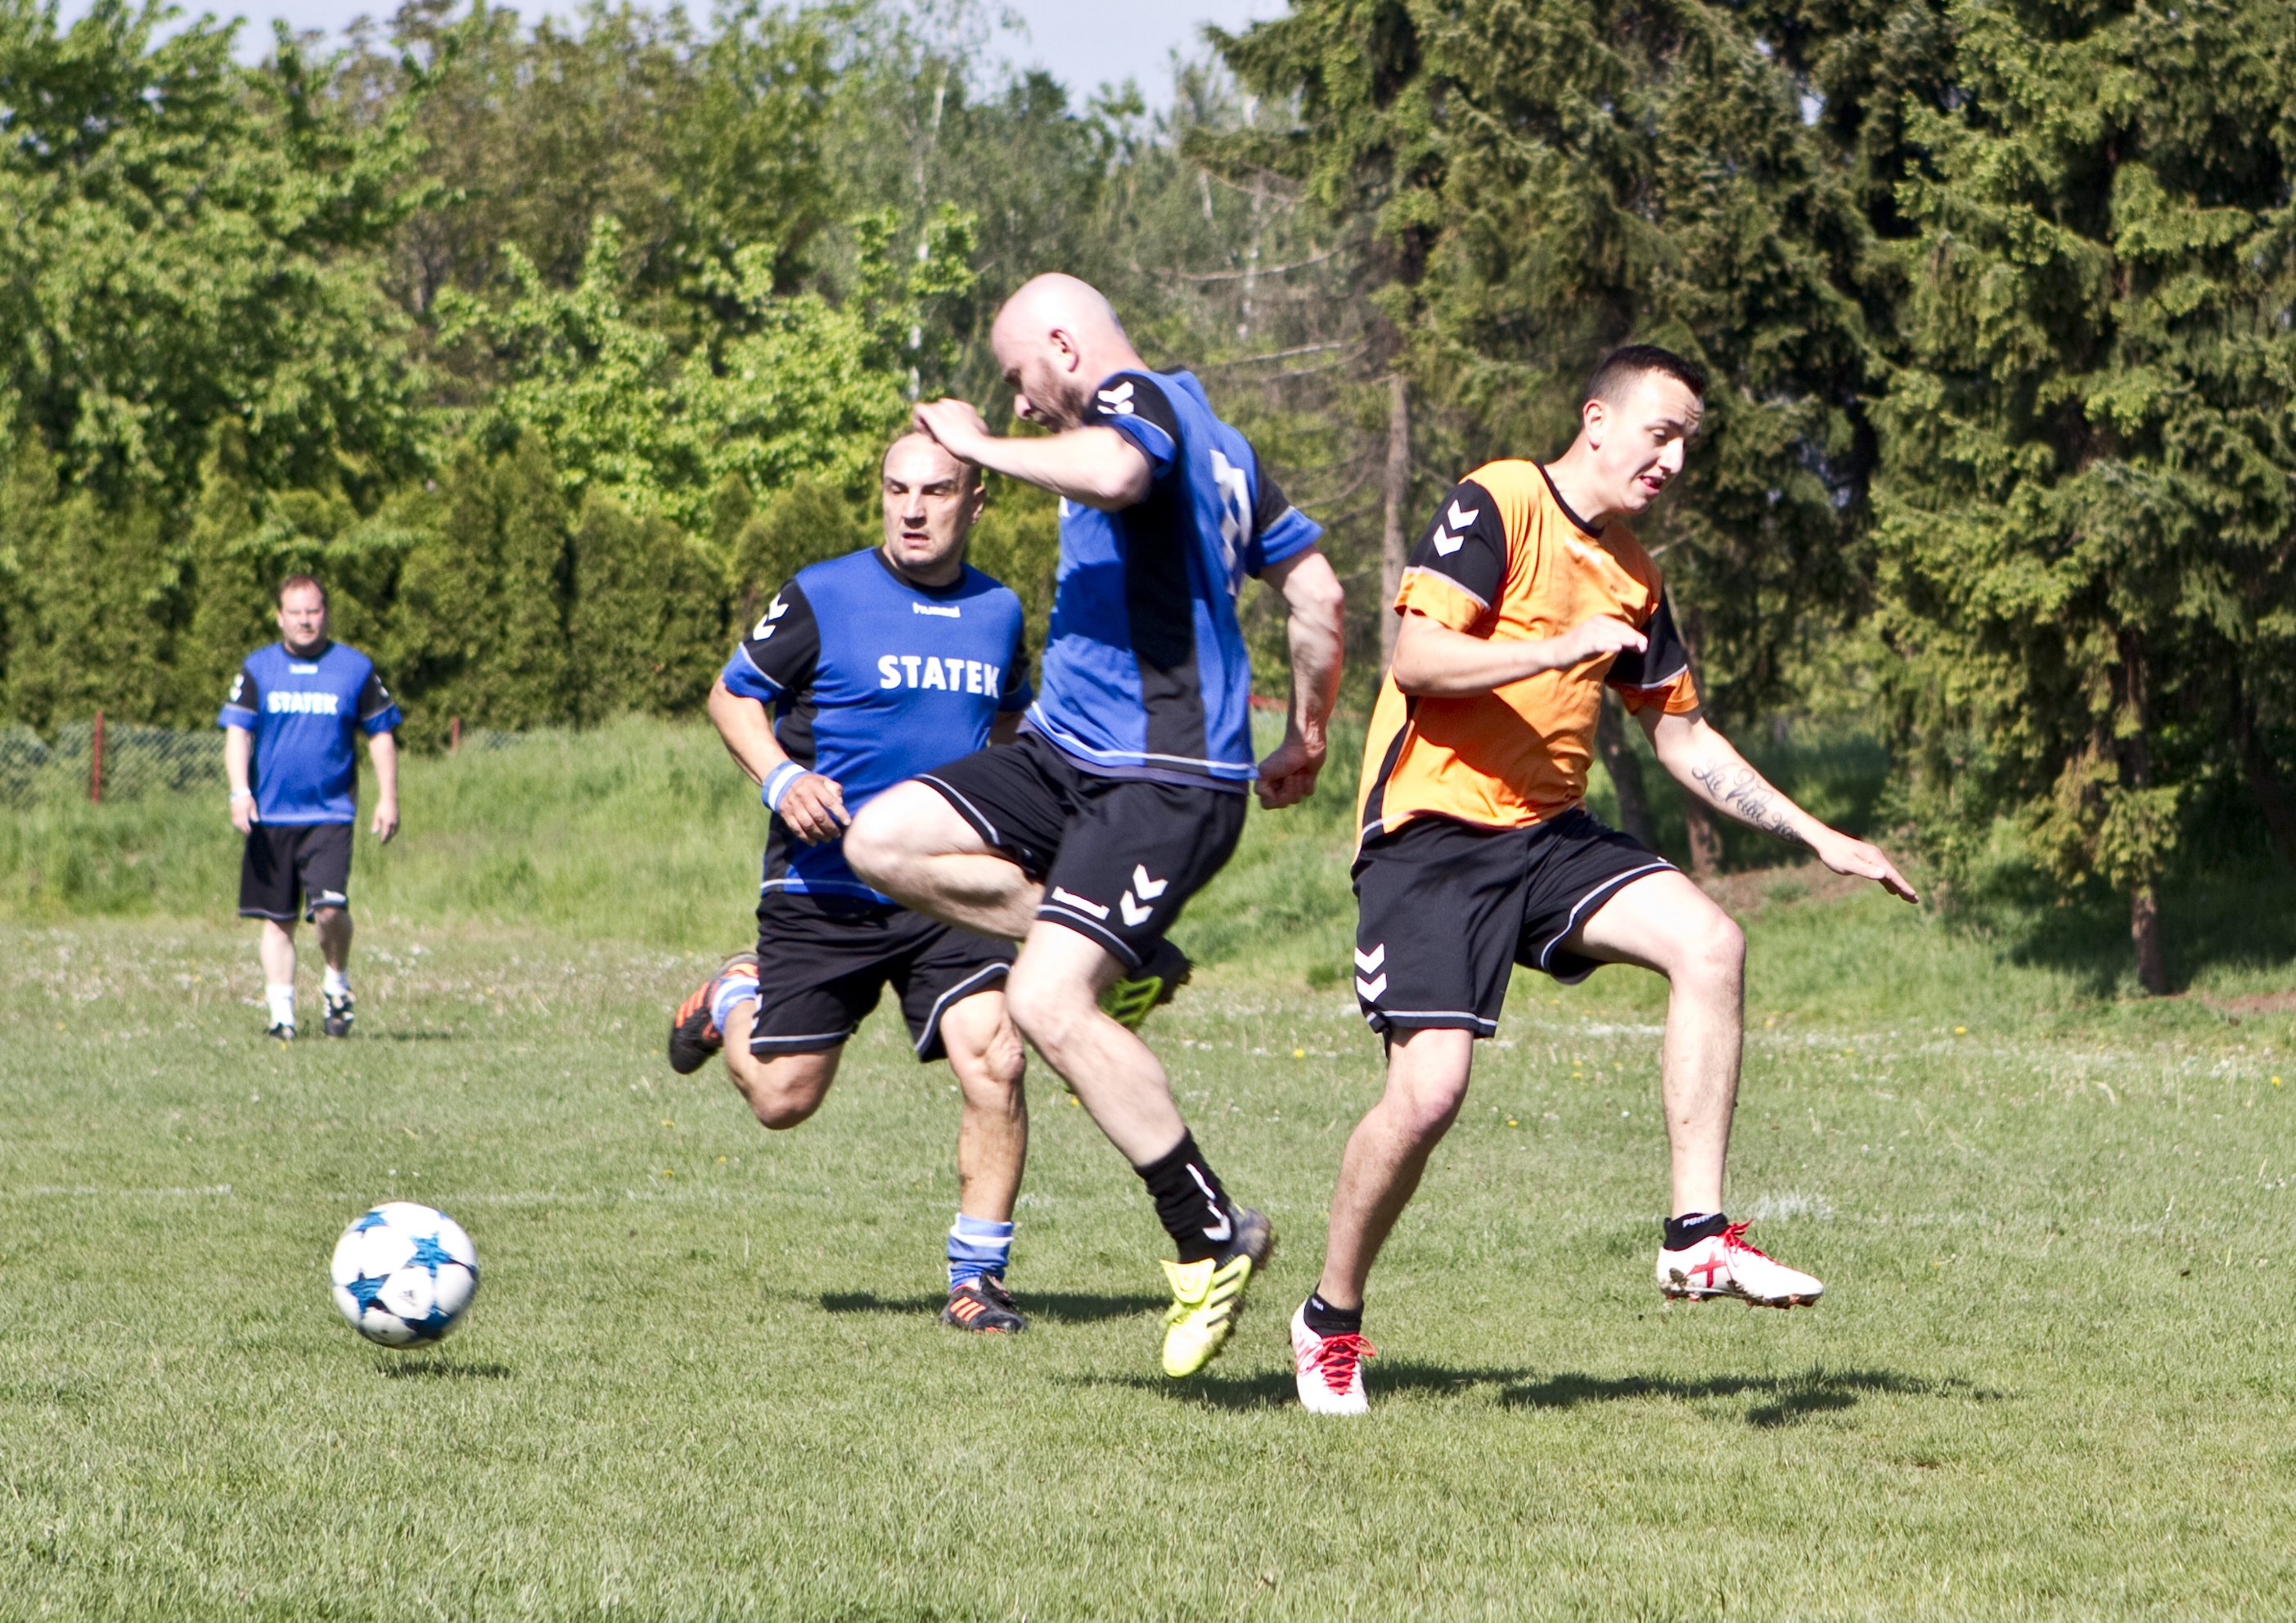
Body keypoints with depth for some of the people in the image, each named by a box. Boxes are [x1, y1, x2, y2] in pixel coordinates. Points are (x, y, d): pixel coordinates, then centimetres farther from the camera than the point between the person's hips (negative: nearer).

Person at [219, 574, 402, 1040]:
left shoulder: (356, 669, 5)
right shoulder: (256, 669, 6)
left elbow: (381, 735, 10)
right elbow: (237, 732, 1)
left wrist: (387, 799, 4)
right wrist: (239, 791, -13)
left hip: (330, 813, -2)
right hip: (269, 815, 2)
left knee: (330, 907, -17)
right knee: (276, 917, 3)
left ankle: (338, 985, 7)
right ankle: (281, 1011, 10)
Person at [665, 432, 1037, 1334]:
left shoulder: (999, 612, 8)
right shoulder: (821, 598, -6)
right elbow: (732, 697, 3)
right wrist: (781, 778, -15)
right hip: (822, 894, -2)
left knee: (993, 1062, -18)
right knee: (781, 1100, 3)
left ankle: (976, 1280, -4)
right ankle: (734, 1000, 39)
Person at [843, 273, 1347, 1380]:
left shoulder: (1140, 399, -10)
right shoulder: (1206, 438, 19)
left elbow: (1116, 470, -36)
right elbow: (1316, 592, 21)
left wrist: (981, 446, -22)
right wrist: (1305, 740, 26)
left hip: (1162, 783, -10)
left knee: (1047, 1003, -18)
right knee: (884, 841, 2)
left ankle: (1214, 1237, -8)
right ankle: (1127, 959, 9)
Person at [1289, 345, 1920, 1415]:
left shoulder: (1633, 576, 14)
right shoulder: (1496, 505, -8)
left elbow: (1683, 737, 22)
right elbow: (1414, 658, -18)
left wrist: (1819, 839, 18)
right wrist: (1563, 647, -26)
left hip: (1549, 833, 7)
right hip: (1431, 834, -7)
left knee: (1709, 945, -17)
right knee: (1429, 1092, -16)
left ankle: (1697, 1237, -13)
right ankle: (1330, 1320, 7)